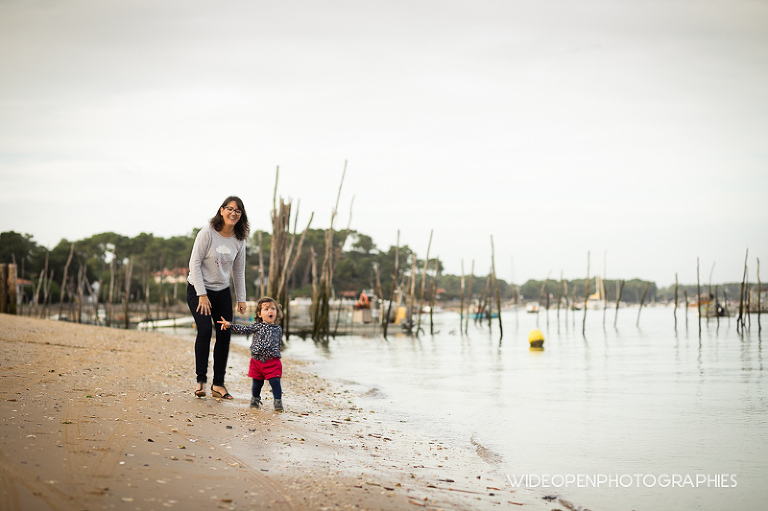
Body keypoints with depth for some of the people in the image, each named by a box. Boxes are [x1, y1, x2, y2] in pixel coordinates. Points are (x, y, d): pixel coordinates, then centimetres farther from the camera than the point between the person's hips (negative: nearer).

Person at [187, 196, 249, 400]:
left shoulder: (239, 239, 1)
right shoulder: (207, 233, -14)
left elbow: (238, 270, 10)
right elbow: (194, 264, -14)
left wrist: (241, 298, 7)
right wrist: (202, 295, -17)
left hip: (222, 291, 5)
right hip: (198, 290, -5)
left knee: (224, 335, -1)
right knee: (205, 329, -21)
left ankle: (218, 384, 7)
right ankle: (201, 380, -11)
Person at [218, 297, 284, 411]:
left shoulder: (278, 329, 7)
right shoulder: (258, 326, 2)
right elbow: (243, 330, 0)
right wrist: (230, 325, -7)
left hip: (272, 362, 0)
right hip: (257, 361, 0)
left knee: (275, 382, -11)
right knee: (257, 383, 9)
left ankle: (278, 402, -2)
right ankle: (255, 399, 31)